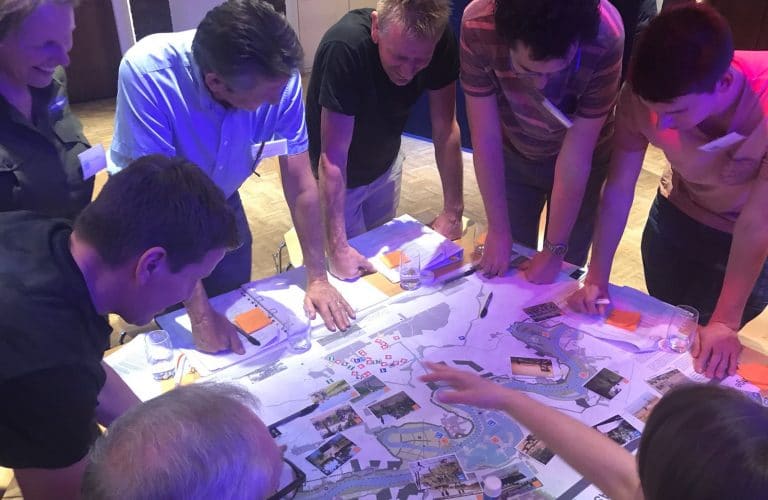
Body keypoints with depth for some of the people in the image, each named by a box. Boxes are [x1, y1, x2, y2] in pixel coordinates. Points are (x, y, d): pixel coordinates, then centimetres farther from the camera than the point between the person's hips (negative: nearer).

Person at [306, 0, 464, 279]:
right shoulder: (346, 47, -37)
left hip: (386, 163, 4)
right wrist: (338, 247, -35)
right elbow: (333, 157, -34)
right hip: (337, 175, -4)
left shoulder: (442, 43, -23)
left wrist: (453, 211, -17)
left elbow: (445, 131, -15)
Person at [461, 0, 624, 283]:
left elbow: (576, 154, -28)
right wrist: (498, 231, -17)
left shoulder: (604, 38, -35)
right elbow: (485, 137, -24)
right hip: (513, 154, 1)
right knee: (506, 269, 14)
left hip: (581, 158, -1)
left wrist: (554, 250, -21)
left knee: (566, 266, 10)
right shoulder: (478, 25, -32)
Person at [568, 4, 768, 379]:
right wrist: (596, 278, -16)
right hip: (678, 215, 3)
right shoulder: (643, 94, -31)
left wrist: (725, 323, -25)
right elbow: (619, 188, -20)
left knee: (708, 354, 11)